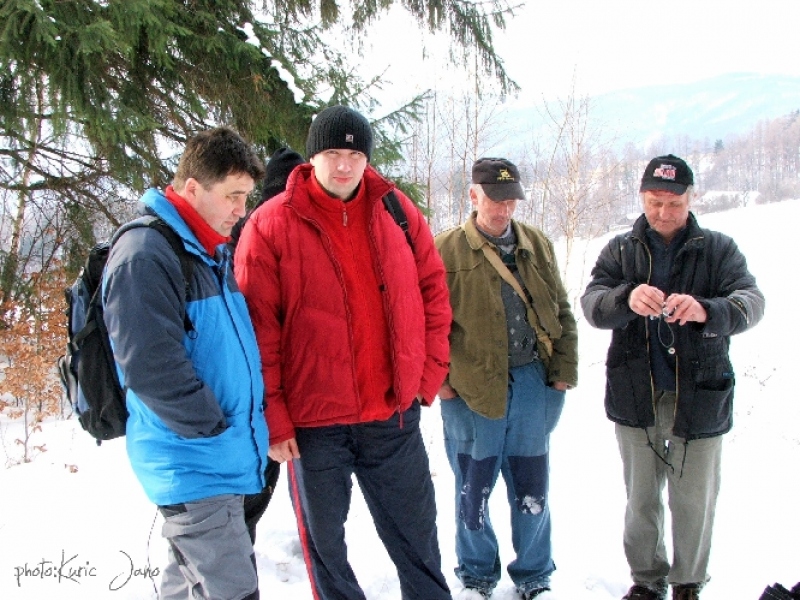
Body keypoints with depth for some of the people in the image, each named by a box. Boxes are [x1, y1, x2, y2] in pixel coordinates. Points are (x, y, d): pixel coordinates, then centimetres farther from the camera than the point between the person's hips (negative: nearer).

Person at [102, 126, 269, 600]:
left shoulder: (212, 253, 13)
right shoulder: (145, 254, -16)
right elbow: (150, 367, -24)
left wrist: (251, 424, 12)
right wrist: (218, 433, -17)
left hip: (217, 460, 9)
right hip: (194, 464, -9)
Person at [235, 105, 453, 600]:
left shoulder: (397, 211, 2)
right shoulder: (271, 226, -8)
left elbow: (433, 291, 9)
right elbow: (258, 327, -9)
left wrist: (430, 372, 3)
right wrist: (272, 416, -10)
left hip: (396, 414, 3)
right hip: (314, 422, -2)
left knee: (417, 532, 18)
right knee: (324, 541, 13)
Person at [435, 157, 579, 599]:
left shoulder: (538, 245, 8)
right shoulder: (446, 251, -5)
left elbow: (561, 311, 11)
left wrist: (565, 370, 5)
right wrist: (439, 379, -7)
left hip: (533, 384, 3)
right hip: (472, 390, -3)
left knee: (532, 489, 13)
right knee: (473, 490, 11)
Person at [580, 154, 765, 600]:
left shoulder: (719, 249, 0)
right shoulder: (620, 250, 4)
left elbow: (751, 302, -15)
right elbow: (592, 304, -10)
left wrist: (707, 311, -37)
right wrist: (626, 298, -32)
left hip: (699, 399, -1)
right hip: (636, 397, 2)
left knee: (695, 501, 10)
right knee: (641, 498, 15)